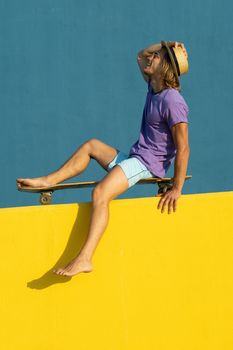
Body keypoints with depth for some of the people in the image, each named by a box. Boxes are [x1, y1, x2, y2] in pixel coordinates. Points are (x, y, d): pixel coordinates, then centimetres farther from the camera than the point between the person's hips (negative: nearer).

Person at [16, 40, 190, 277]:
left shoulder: (172, 102, -20)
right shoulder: (153, 86, 7)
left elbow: (183, 148, -22)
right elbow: (141, 57, 25)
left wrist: (176, 189, -22)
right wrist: (163, 47, 5)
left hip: (147, 163, -10)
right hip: (133, 158, 10)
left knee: (100, 193, -30)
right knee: (91, 145, 24)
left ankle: (84, 259, -39)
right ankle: (48, 180, 24)